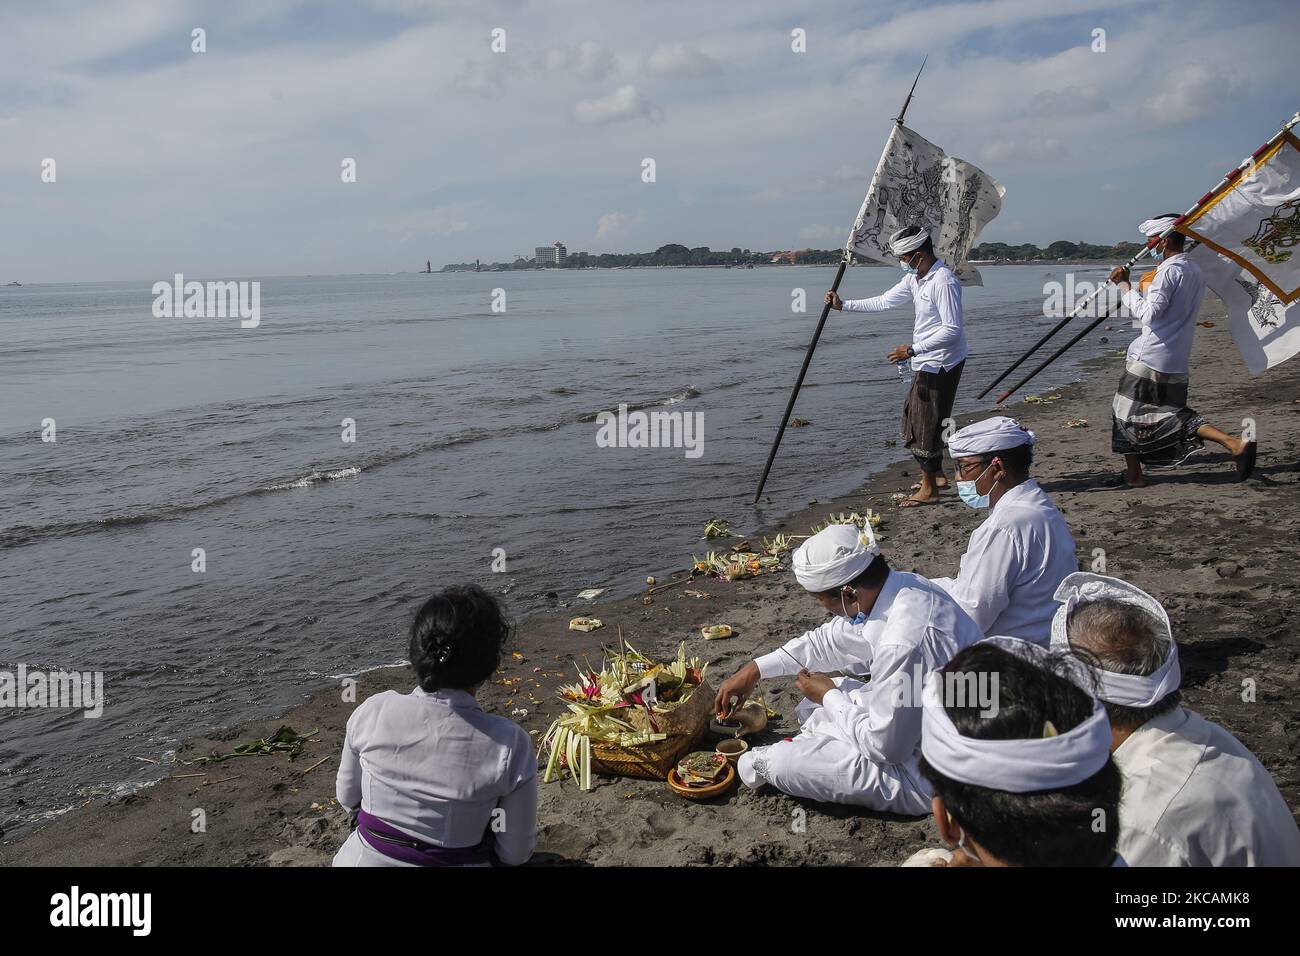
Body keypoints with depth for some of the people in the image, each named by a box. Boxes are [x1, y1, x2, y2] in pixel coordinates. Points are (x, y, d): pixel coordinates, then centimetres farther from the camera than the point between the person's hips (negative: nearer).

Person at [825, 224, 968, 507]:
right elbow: (884, 302, 17)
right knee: (915, 418, 18)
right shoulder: (915, 278, 8)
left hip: (940, 363, -10)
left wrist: (913, 350, -26)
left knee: (925, 423, -3)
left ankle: (929, 489, 8)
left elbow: (952, 330, -25)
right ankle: (937, 475, 31)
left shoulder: (944, 282, -22)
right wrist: (844, 305, 14)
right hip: (927, 363, 10)